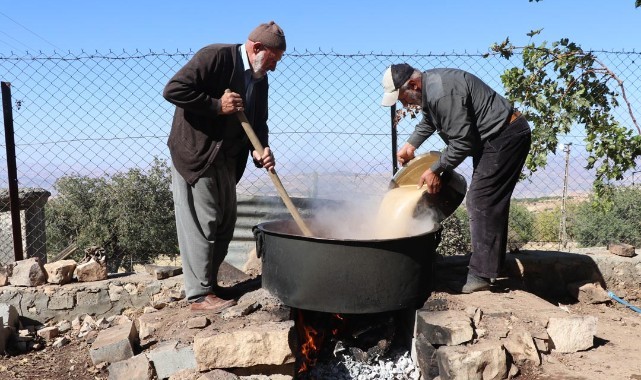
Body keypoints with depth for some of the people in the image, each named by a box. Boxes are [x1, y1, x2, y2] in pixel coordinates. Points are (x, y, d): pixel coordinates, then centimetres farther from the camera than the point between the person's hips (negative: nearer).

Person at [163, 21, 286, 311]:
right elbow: (173, 89, -22)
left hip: (226, 160, 8)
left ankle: (210, 284, 24)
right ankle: (199, 294, 5)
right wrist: (217, 105, -22)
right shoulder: (215, 56, -16)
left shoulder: (260, 81, 8)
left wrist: (260, 150, -8)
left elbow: (258, 122, 12)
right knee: (201, 225, -5)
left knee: (225, 224, 11)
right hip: (195, 156, -8)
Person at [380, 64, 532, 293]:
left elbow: (462, 142, -24)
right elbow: (428, 122, 27)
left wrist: (436, 170, -14)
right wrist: (410, 144, 16)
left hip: (505, 137, -11)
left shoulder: (442, 94, -26)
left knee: (481, 203, -12)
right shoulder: (428, 87, 7)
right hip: (500, 137, 11)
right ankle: (491, 270, 22)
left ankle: (482, 275, -8)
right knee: (489, 204, 13)